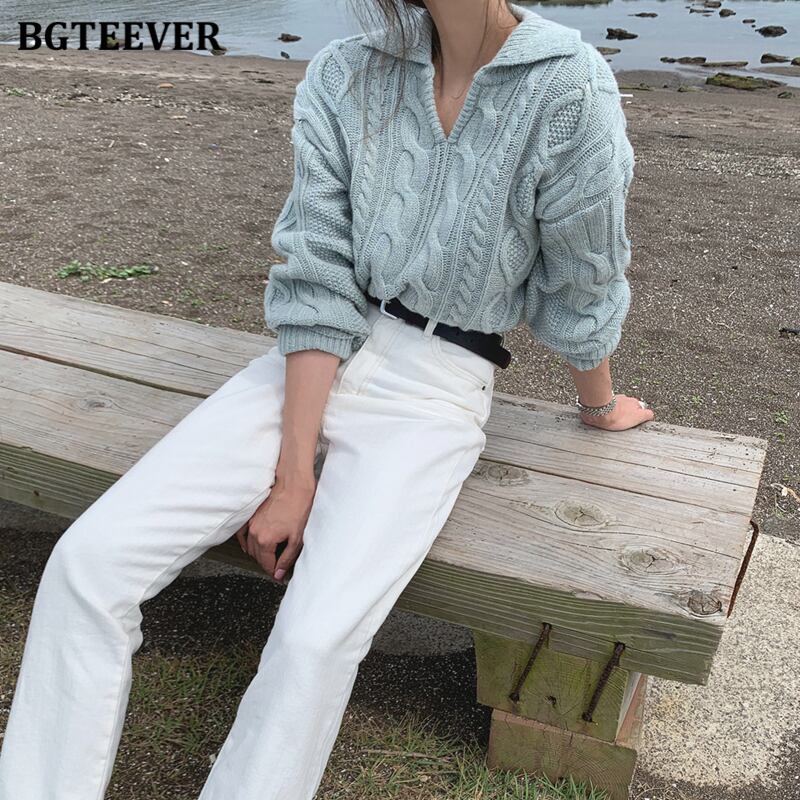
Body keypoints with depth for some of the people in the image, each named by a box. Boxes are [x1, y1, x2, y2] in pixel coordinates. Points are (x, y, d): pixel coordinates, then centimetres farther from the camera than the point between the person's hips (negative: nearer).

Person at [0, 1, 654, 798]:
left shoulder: (569, 88, -12)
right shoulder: (343, 76, -3)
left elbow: (580, 283, 0)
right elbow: (318, 286, -6)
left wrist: (600, 408, 14)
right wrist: (294, 475, -10)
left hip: (436, 387, -3)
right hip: (313, 362, 4)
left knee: (316, 639, -26)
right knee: (89, 559, -10)